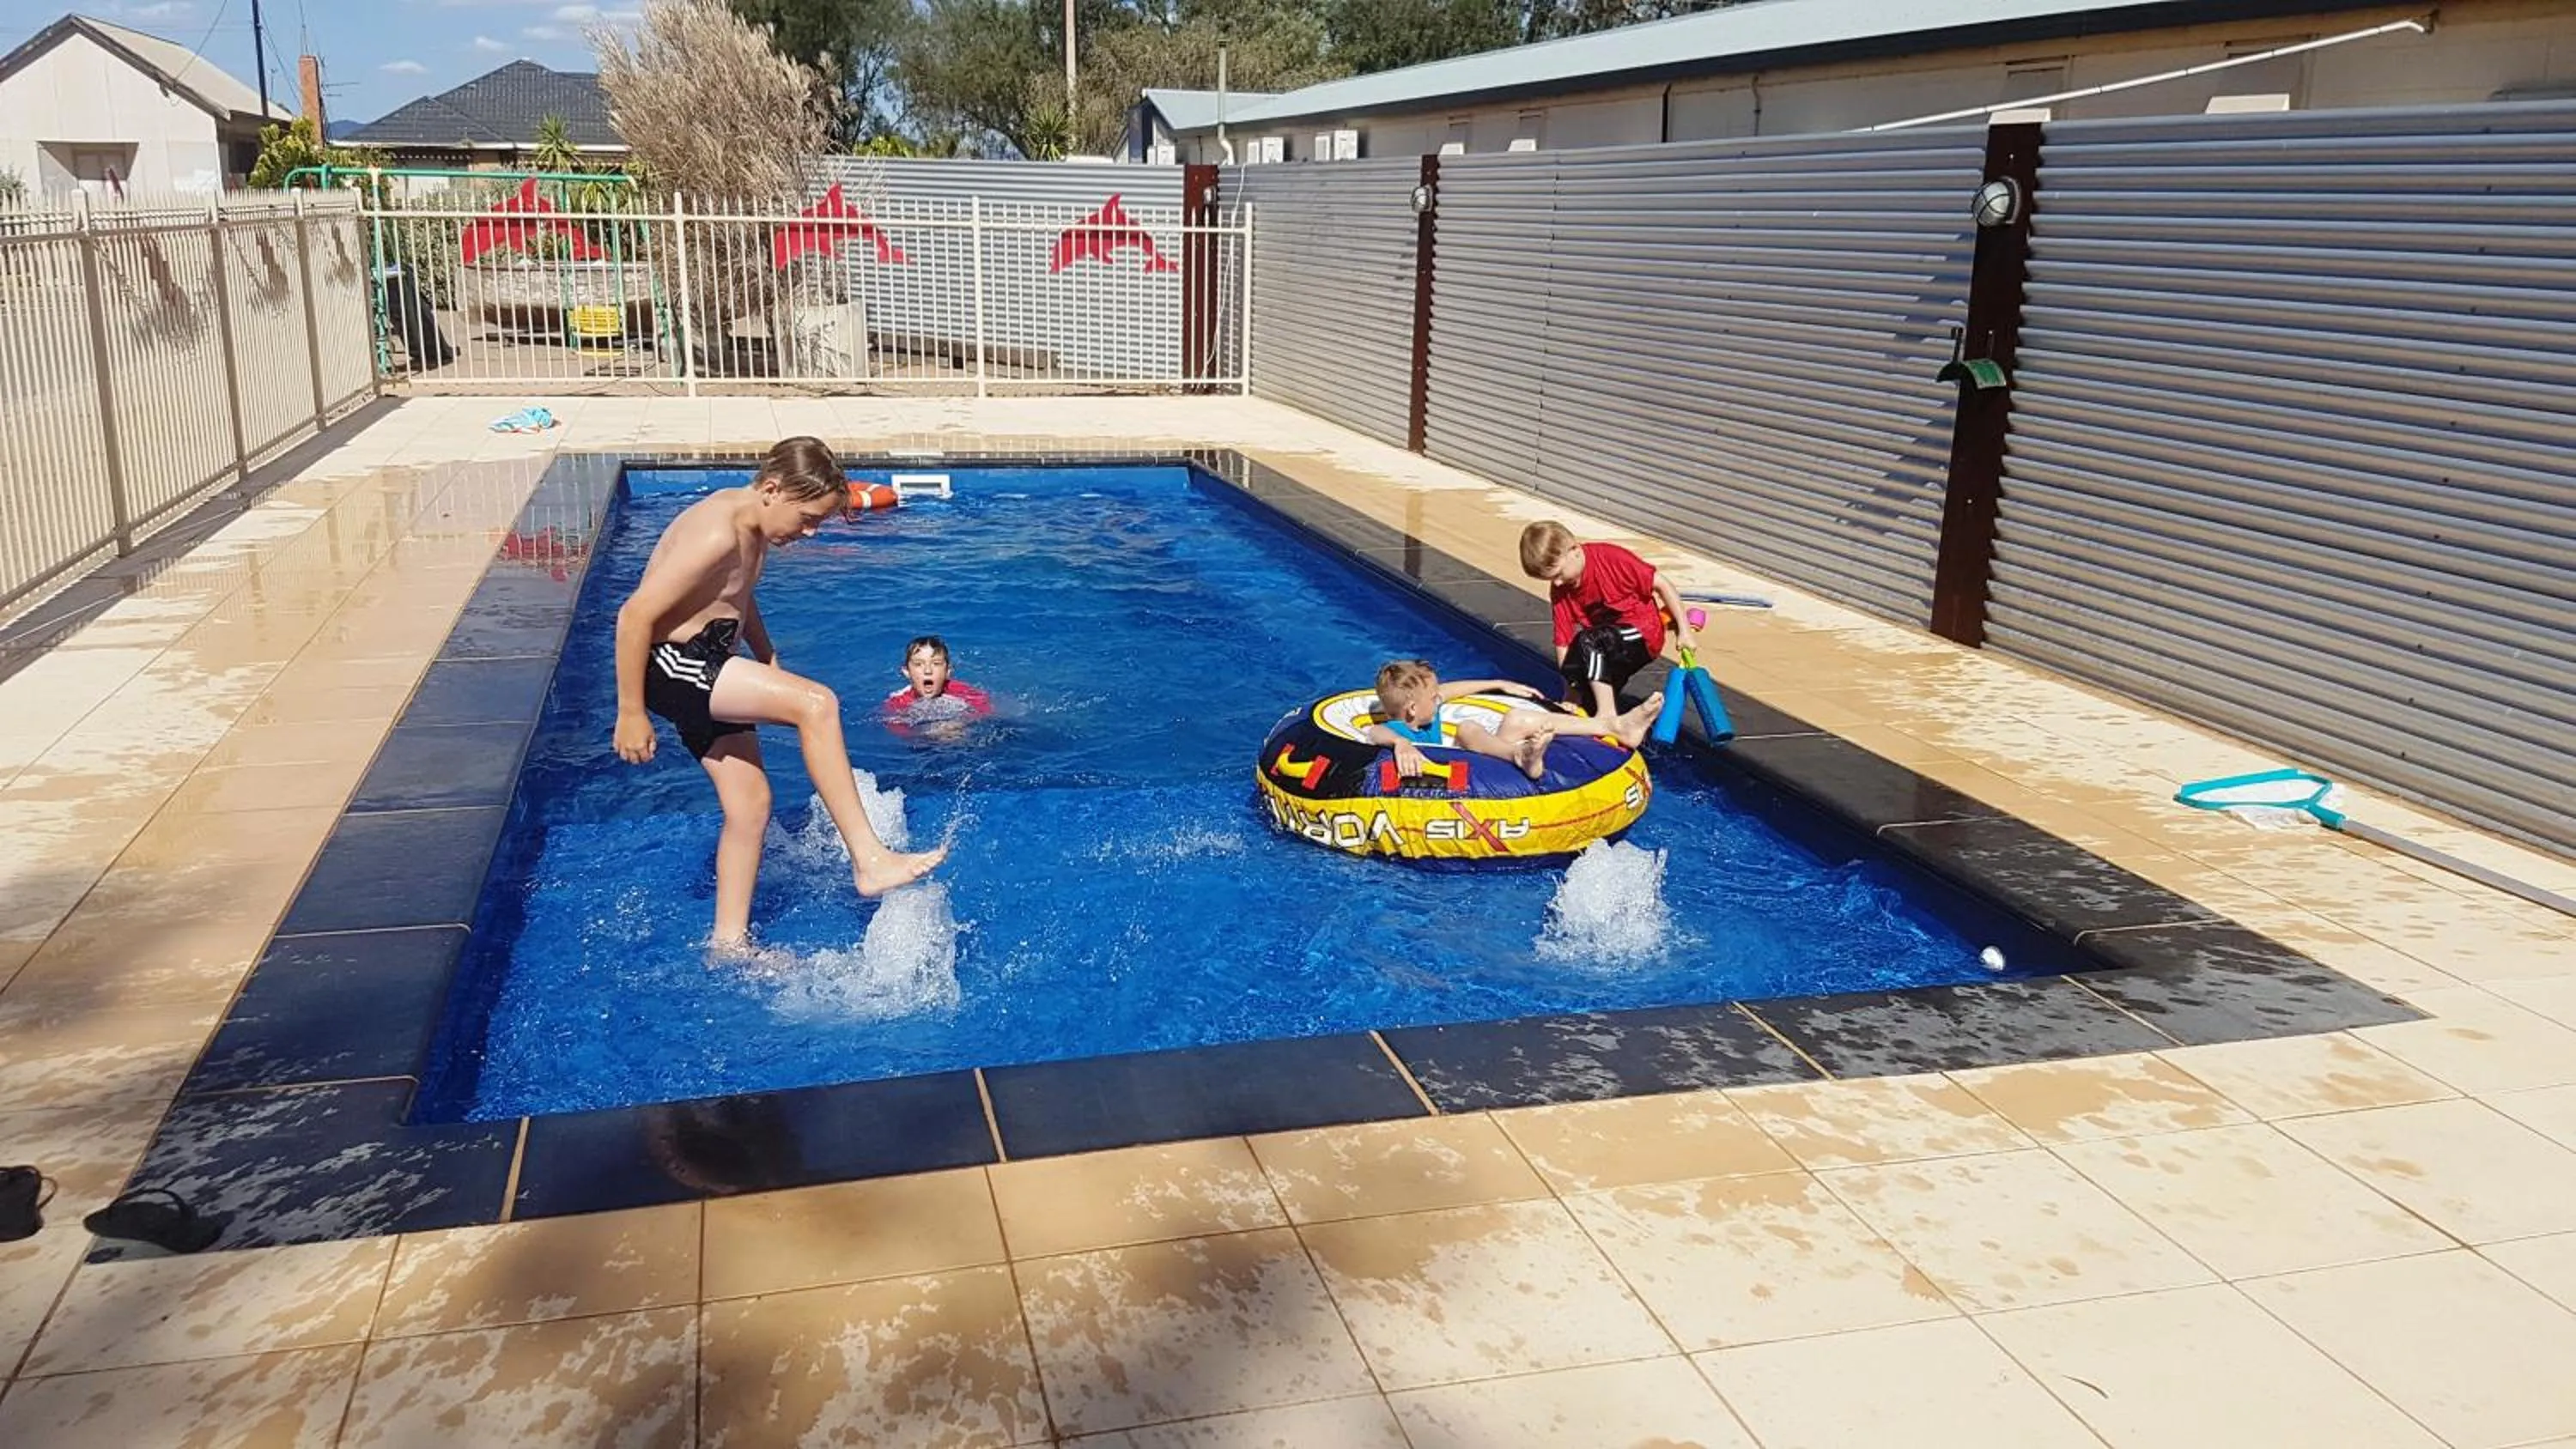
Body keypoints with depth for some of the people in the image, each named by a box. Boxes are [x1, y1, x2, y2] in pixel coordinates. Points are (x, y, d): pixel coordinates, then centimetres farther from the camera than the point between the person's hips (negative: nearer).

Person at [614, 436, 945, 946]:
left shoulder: (756, 526, 6)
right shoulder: (716, 534, -24)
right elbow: (635, 615, -24)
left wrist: (767, 657, 20)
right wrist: (631, 714, -19)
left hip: (707, 669, 10)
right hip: (671, 667, -10)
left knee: (749, 803, 9)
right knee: (816, 704, -23)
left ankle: (730, 942, 19)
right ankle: (869, 861, -20)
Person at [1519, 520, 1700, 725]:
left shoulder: (1611, 558, -21)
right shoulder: (1560, 591, -5)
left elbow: (1661, 584, -15)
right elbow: (1564, 641, -7)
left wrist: (1684, 630, -15)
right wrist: (1571, 689, -13)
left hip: (1643, 635, -7)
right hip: (1604, 644, 7)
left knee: (1588, 642, -33)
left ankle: (1607, 713, -29)